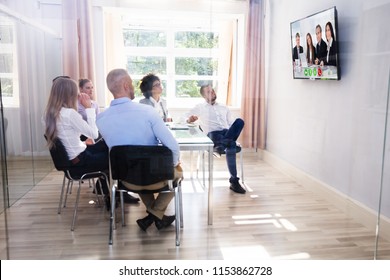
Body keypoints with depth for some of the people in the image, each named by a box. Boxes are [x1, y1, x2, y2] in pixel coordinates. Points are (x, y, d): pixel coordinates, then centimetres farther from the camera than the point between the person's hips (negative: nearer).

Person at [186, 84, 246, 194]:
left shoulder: (224, 108, 31)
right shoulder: (200, 107, 21)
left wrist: (234, 133, 2)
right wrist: (189, 119, -12)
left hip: (228, 133, 4)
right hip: (213, 134, -3)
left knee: (239, 121, -33)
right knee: (231, 144, -40)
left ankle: (222, 144, -50)